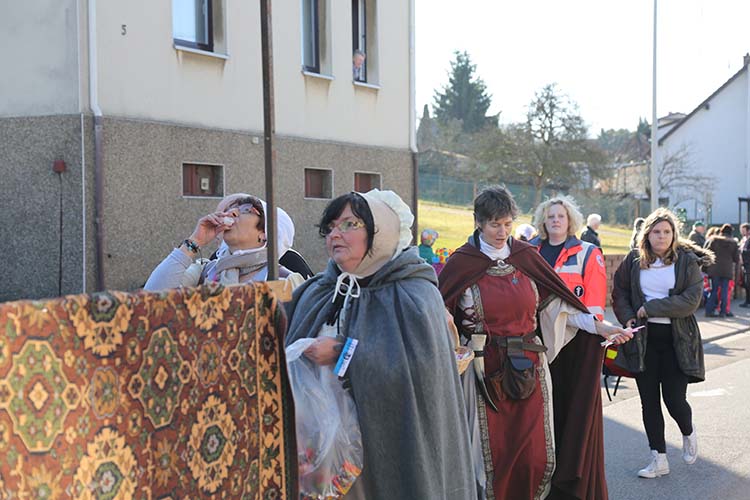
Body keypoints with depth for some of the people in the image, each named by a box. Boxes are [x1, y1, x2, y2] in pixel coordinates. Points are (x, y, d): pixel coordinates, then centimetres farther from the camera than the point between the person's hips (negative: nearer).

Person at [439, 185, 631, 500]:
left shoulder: (527, 257, 5)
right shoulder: (461, 264, -3)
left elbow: (557, 303, 7)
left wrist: (599, 327, 1)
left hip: (529, 370, 3)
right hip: (487, 373, -2)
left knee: (535, 455, 3)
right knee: (493, 453, 1)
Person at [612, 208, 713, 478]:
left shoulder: (687, 261, -4)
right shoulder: (634, 260, 4)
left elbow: (691, 301, -14)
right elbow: (619, 292, 9)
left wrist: (650, 308, -16)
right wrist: (628, 317, -9)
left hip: (676, 339, -3)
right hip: (643, 338, 3)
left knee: (674, 399, -5)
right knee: (649, 401, 5)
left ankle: (688, 433, 30)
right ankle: (659, 459, 17)